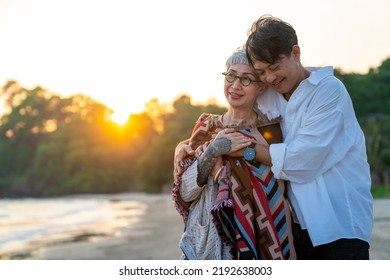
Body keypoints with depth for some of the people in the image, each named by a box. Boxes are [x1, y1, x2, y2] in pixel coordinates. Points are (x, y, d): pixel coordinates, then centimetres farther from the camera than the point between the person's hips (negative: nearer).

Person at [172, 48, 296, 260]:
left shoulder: (271, 130, -2)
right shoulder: (207, 128, 2)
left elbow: (279, 200, -2)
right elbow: (185, 193, -5)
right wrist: (212, 151, -17)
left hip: (258, 244, -1)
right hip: (207, 243, 1)